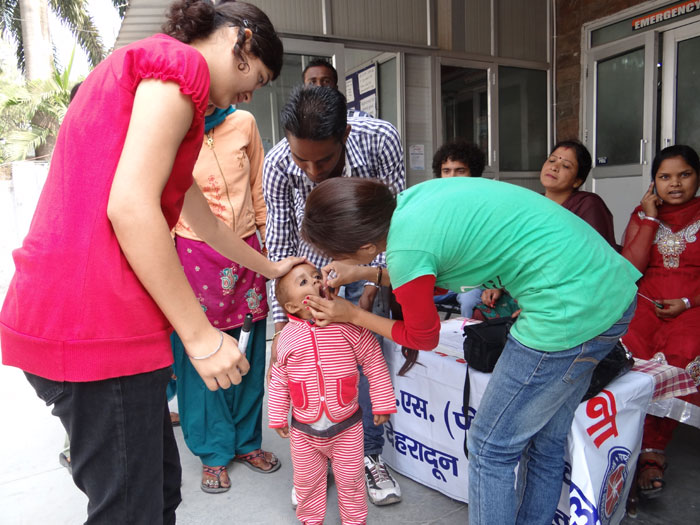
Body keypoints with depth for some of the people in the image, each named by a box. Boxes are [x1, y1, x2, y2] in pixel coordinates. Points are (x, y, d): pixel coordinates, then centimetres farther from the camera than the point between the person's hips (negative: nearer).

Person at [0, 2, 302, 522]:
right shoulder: (181, 62, -6)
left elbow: (203, 220, 30)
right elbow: (129, 206, -20)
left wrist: (270, 268, 38)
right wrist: (201, 335, -15)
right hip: (98, 322, -10)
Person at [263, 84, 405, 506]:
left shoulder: (381, 140, -29)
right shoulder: (278, 164, -27)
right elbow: (280, 246, -19)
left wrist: (374, 277, -26)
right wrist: (282, 321, -20)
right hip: (310, 267, 1)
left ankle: (370, 454, 18)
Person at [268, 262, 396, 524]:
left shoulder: (348, 326, -15)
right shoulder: (286, 337, -9)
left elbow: (374, 362, -8)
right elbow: (279, 381, 2)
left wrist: (382, 403, -5)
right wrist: (278, 418, 8)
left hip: (346, 426, -1)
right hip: (304, 431, 2)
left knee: (350, 479, 16)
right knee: (307, 481, 21)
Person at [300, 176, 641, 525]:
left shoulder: (404, 251, -20)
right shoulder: (412, 196, 3)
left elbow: (423, 338, 1)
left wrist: (352, 315, 11)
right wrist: (364, 273, 22)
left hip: (571, 311, -9)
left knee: (490, 448, 8)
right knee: (544, 442, 22)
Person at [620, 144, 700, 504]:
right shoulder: (642, 214, 15)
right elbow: (630, 268, 2)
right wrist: (650, 218, 1)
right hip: (645, 301, 1)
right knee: (627, 350, -31)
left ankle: (652, 448, -17)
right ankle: (651, 451, -20)